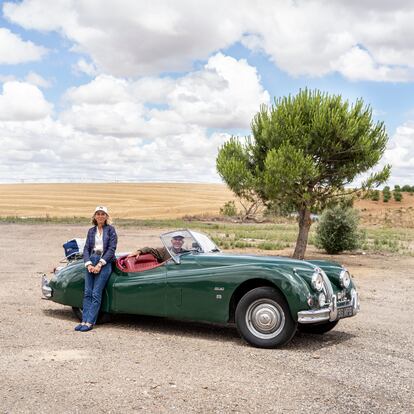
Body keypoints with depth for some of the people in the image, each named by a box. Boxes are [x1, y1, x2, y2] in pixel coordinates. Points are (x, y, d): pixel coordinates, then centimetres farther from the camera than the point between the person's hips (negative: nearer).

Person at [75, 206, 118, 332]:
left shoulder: (110, 229, 2)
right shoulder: (91, 231, 14)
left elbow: (112, 249, -5)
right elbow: (86, 249, 9)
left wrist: (99, 264, -12)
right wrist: (88, 264, -7)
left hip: (105, 262, -4)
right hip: (91, 261, 4)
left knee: (96, 294, -8)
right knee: (87, 293, 0)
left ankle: (90, 322, -7)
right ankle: (84, 320, 3)